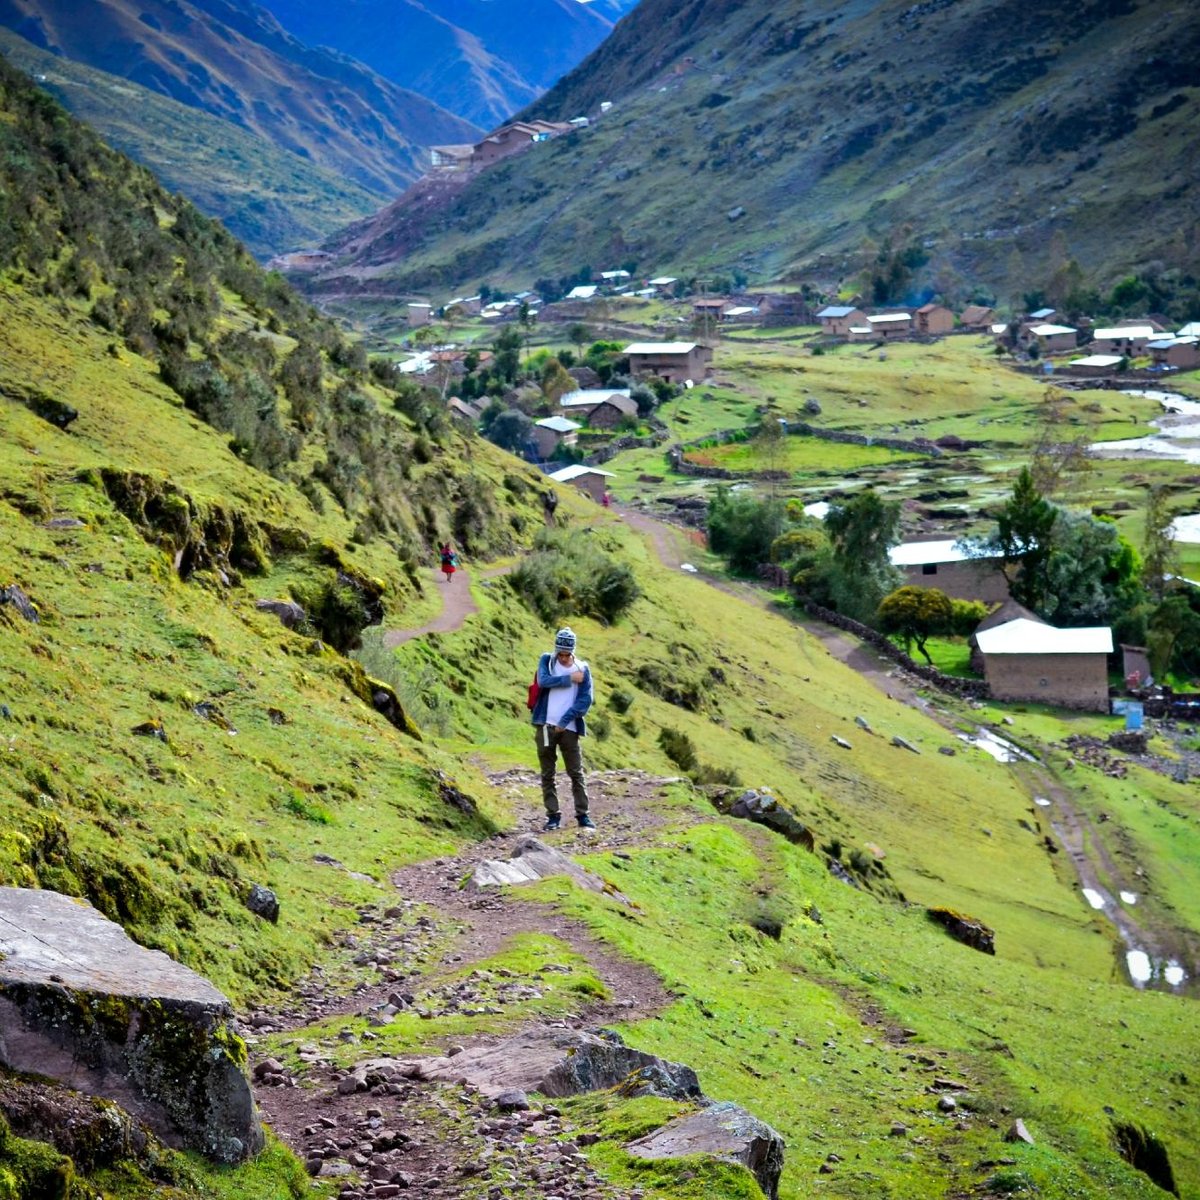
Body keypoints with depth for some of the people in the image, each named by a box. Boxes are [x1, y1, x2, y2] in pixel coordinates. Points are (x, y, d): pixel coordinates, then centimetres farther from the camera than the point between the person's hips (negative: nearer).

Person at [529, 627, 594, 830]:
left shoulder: (582, 669, 3)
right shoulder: (546, 661, 5)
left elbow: (585, 700, -5)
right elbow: (544, 681, -15)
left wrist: (565, 721, -12)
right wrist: (569, 679, -13)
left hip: (569, 728, -1)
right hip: (545, 726, 1)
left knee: (576, 773, 1)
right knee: (547, 774, 4)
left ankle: (583, 814, 8)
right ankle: (553, 815, 10)